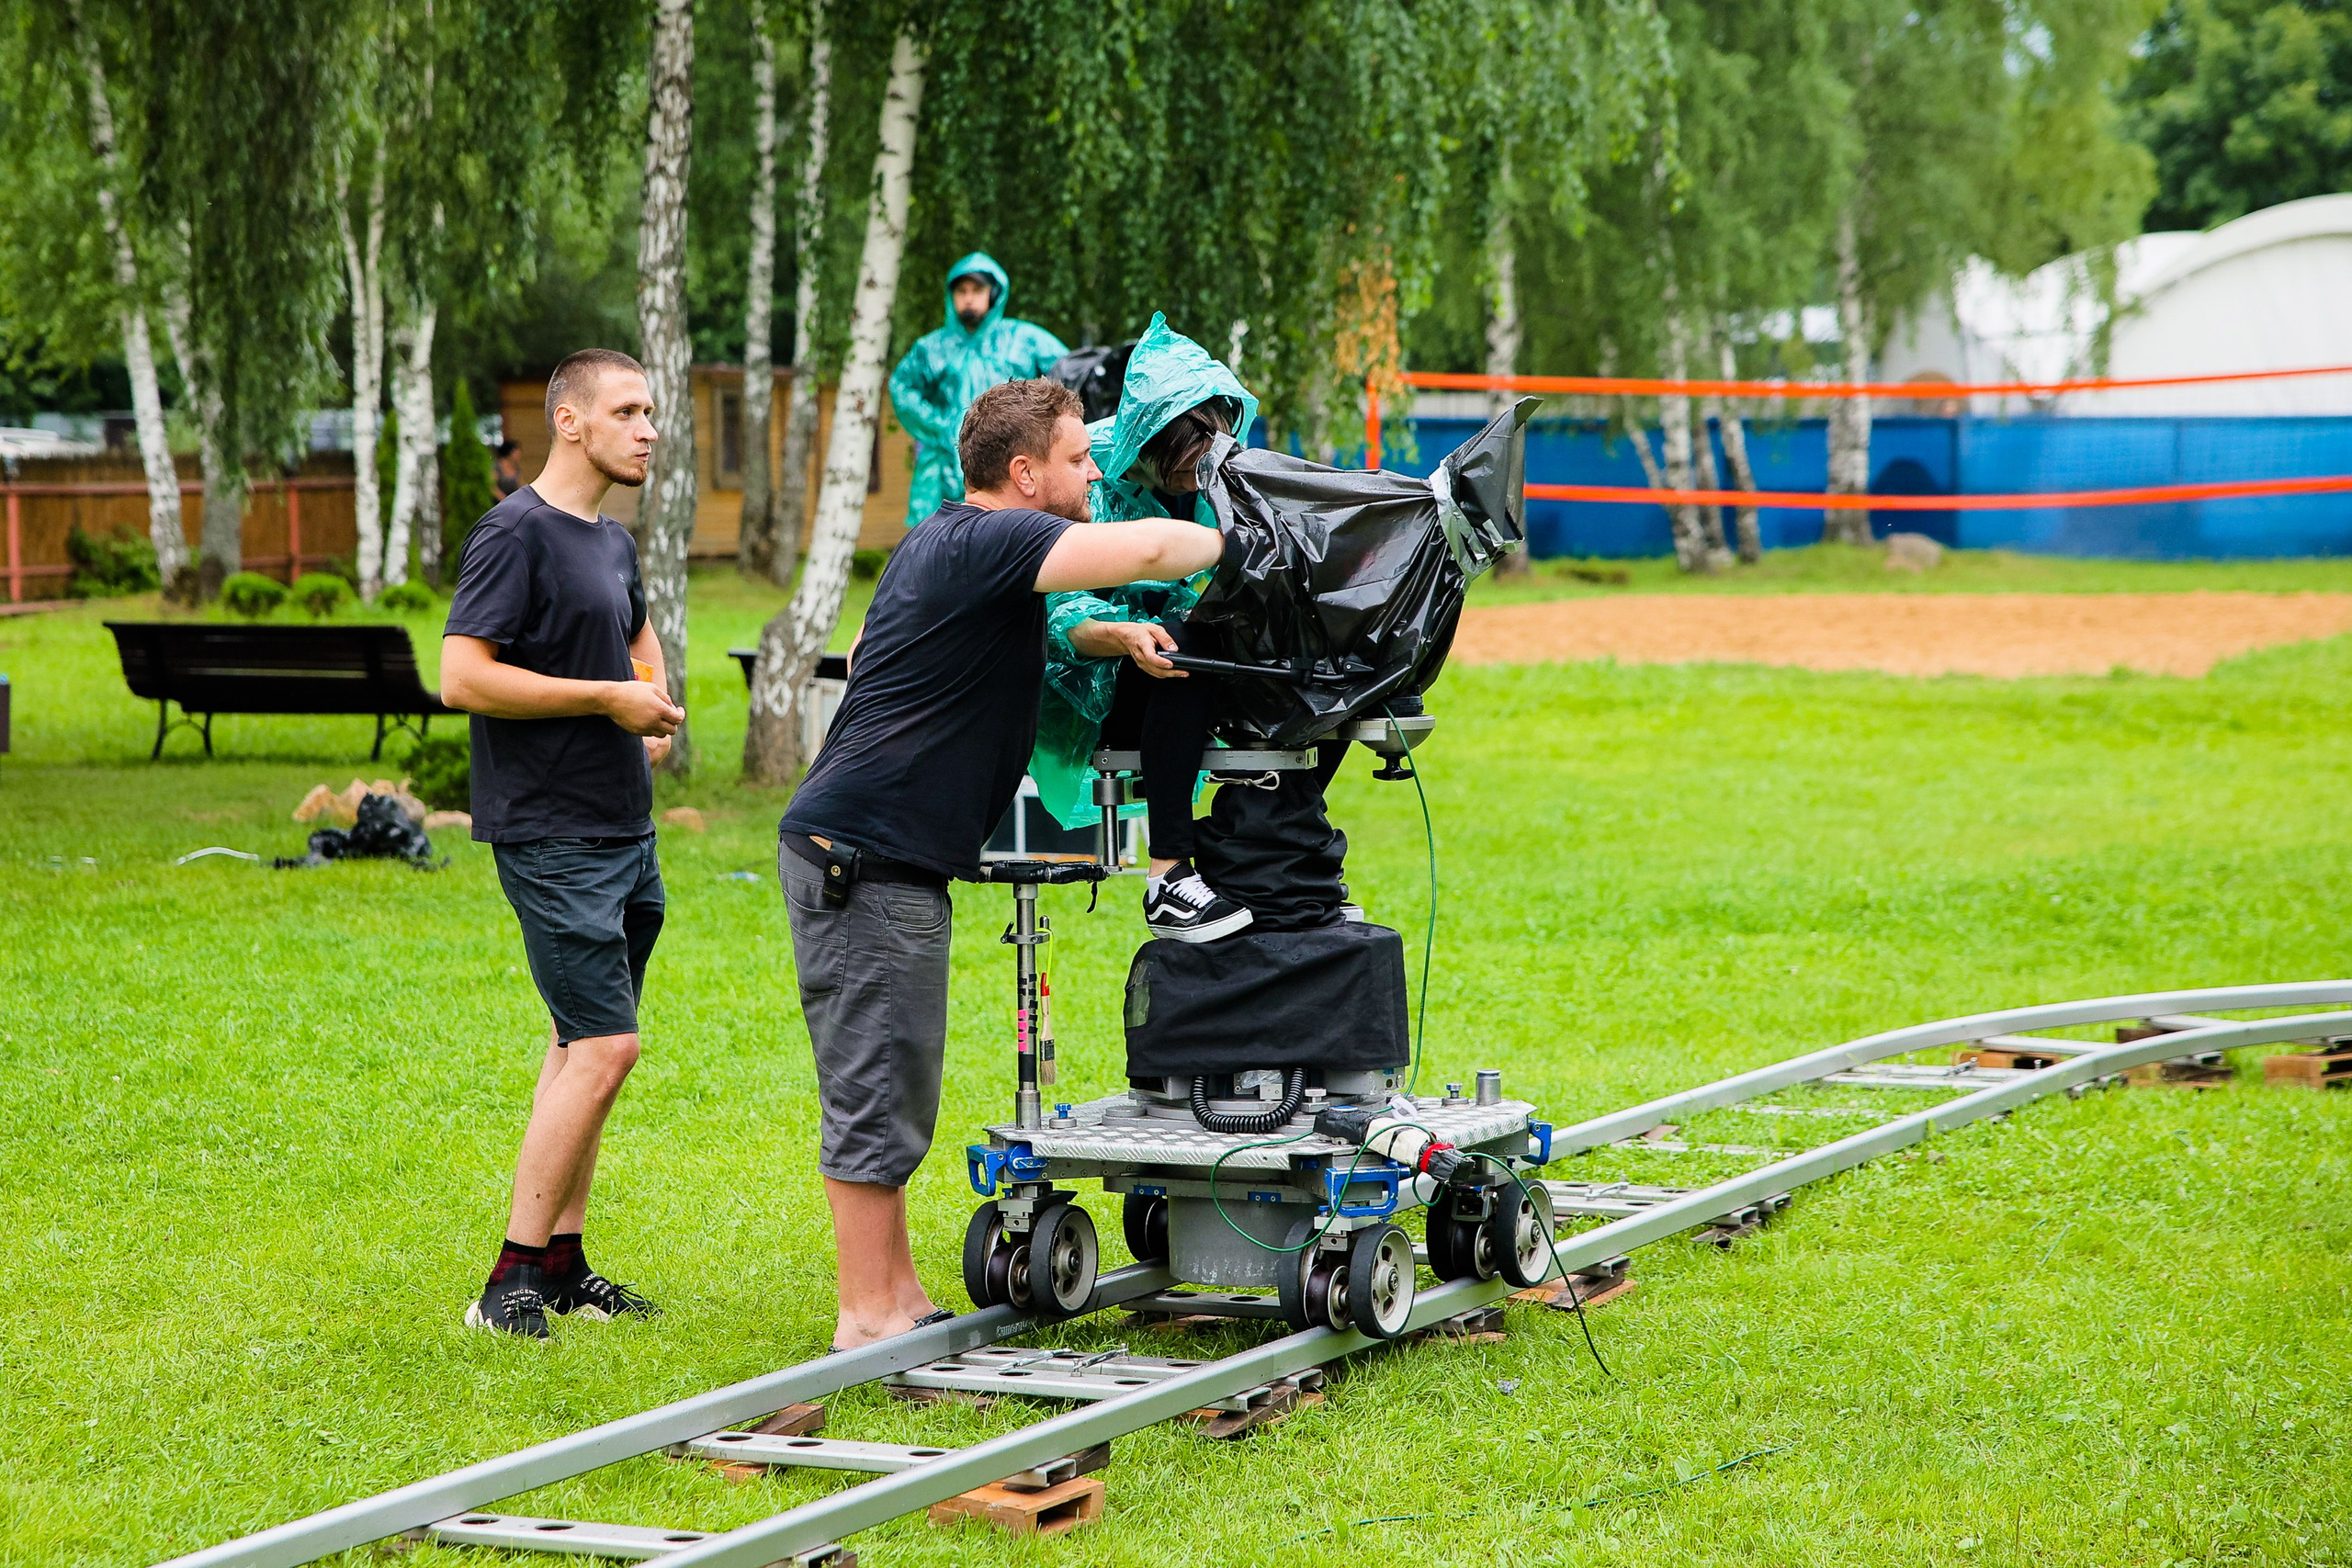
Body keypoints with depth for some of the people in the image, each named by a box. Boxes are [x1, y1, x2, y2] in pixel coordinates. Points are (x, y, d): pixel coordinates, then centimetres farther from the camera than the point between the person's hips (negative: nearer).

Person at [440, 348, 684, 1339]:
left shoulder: (614, 543, 16)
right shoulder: (516, 533, -11)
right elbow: (463, 675, -20)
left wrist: (656, 706, 16)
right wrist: (607, 699, -16)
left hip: (624, 829, 9)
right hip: (552, 836, -9)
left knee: (583, 1044, 11)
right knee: (604, 1044, -13)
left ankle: (561, 1265, 17)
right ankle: (514, 1281, -9)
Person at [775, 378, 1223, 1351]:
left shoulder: (941, 544, 17)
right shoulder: (986, 542, -15)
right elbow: (1147, 549, -26)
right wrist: (1232, 542, -4)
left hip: (888, 859, 11)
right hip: (864, 856, -11)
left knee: (893, 1089, 14)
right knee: (877, 1090, -6)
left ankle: (899, 1298, 20)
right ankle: (869, 1320, -2)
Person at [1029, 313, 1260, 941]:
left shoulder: (1215, 473, 2)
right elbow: (1060, 618, -21)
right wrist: (1124, 637, -42)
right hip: (1091, 689, -6)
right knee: (1189, 645, -37)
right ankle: (1168, 879, -41)